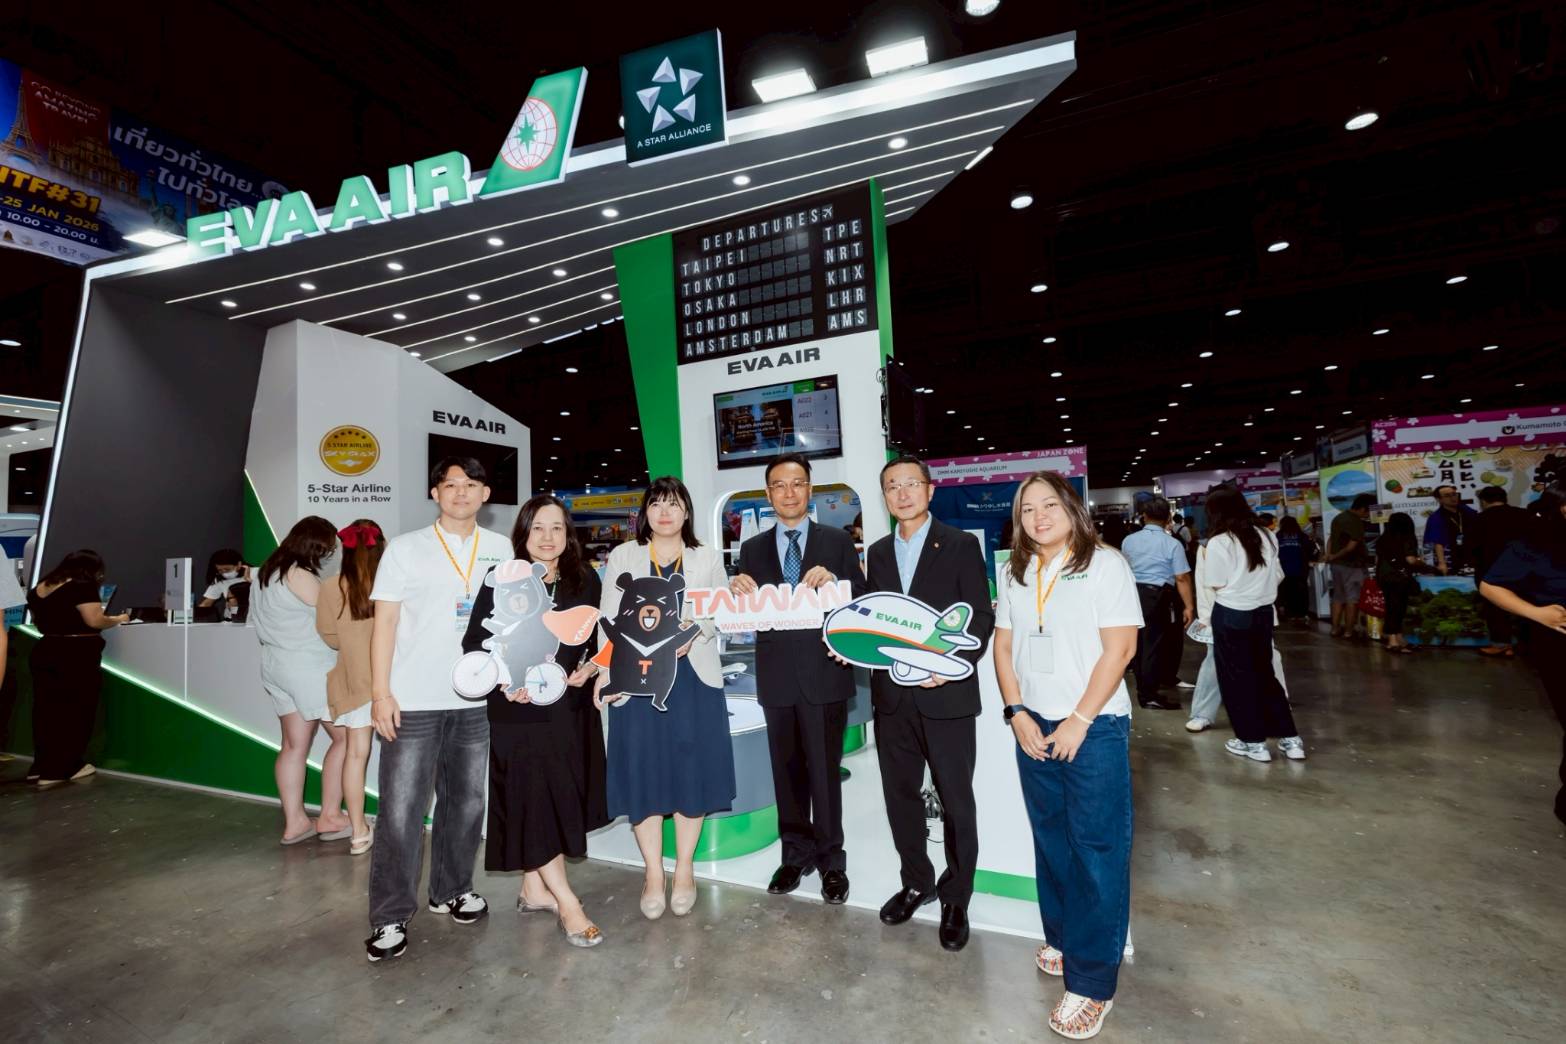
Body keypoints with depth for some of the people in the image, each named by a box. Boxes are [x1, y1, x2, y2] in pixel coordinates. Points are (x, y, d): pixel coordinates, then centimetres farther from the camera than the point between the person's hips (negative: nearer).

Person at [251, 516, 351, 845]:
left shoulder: (268, 571, 12)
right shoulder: (300, 575, -17)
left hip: (277, 664, 9)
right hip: (309, 667, -9)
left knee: (294, 745, 11)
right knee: (345, 737, 1)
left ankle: (293, 821, 14)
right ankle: (330, 817, 6)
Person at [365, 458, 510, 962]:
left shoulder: (499, 549, 6)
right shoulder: (405, 548, 0)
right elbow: (385, 622, -3)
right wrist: (380, 692, -9)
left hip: (476, 699, 3)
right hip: (413, 700, -3)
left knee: (465, 800, 14)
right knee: (401, 809, 0)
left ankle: (451, 890, 32)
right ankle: (390, 918, 14)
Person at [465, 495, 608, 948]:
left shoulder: (586, 582, 4)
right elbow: (475, 642, -6)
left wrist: (590, 667, -8)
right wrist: (504, 681, -19)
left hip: (571, 710, 4)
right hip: (518, 711, -4)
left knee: (558, 802, 13)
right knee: (533, 803, 0)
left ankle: (534, 888, 31)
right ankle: (566, 901, 10)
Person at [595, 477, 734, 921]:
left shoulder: (707, 559, 10)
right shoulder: (623, 556, 8)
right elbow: (609, 618, 2)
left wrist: (694, 631, -17)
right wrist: (606, 669, -11)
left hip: (694, 679, 1)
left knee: (691, 769, 6)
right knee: (643, 771, 3)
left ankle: (684, 869, 22)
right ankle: (652, 872, 18)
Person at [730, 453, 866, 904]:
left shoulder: (838, 542, 1)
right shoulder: (753, 548, 8)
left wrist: (833, 582, -23)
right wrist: (738, 592, -18)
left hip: (824, 672, -2)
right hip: (776, 675, 3)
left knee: (825, 770, 6)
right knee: (787, 769, 15)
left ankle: (831, 859, 25)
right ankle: (796, 852, 33)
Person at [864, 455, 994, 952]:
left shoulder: (961, 546, -4)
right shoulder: (879, 552, 11)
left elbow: (981, 618, -7)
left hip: (946, 694, -4)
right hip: (892, 696, 5)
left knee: (956, 800, 9)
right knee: (900, 795, 15)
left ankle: (955, 898, 28)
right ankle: (917, 882, 36)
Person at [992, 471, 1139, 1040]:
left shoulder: (1106, 565, -7)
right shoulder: (1013, 573, 7)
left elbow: (1119, 648, -12)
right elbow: (1004, 645, 8)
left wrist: (1079, 721, -15)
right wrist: (1017, 713, -3)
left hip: (1094, 727, -5)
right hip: (1033, 726, 5)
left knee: (1097, 850, 2)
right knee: (1051, 841, 17)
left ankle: (1092, 982, 14)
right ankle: (1061, 937, 35)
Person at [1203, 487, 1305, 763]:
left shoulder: (1218, 542, -16)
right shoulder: (1266, 536, 2)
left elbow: (1217, 585, -11)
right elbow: (1277, 575, 11)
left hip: (1231, 615, -6)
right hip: (1263, 612, 6)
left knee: (1236, 677, 8)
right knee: (1264, 673, 18)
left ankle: (1253, 741, 16)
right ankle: (1290, 738, 21)